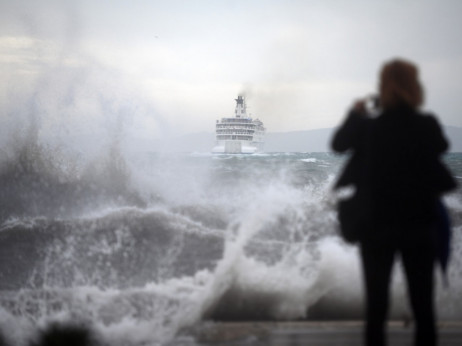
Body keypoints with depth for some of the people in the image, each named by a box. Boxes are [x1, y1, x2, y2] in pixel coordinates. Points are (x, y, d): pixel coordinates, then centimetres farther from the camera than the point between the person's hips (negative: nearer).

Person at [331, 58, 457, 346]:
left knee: (377, 304, 7)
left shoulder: (368, 127, -11)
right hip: (419, 225, 1)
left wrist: (355, 114, 22)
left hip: (377, 225, -1)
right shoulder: (428, 126, -9)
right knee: (423, 305, 9)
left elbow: (339, 144, 8)